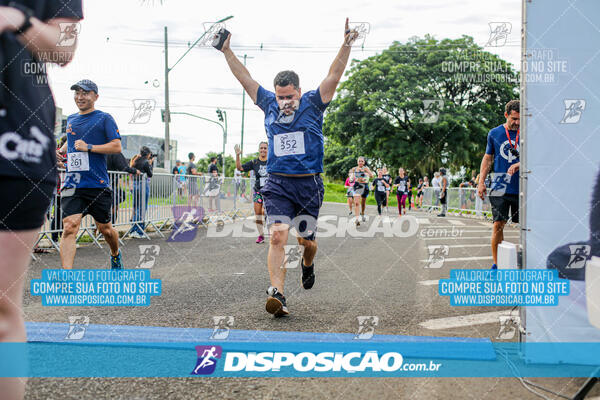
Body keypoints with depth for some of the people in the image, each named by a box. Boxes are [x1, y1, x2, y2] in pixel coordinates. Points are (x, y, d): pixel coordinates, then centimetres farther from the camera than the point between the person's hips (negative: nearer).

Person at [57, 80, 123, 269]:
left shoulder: (104, 118, -1)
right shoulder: (71, 119, 16)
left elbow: (117, 147, -10)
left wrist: (89, 147, -17)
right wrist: (60, 151, 15)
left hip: (98, 185, -3)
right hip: (72, 184, 3)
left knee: (104, 228, 10)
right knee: (69, 227, -15)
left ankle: (116, 254, 42)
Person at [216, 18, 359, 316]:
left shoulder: (313, 104, 1)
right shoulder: (269, 105, 7)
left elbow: (334, 76, -8)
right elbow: (244, 78, 9)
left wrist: (346, 46, -19)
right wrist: (227, 51, 3)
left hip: (309, 184, 0)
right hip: (277, 183, 1)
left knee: (306, 240, 10)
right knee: (277, 237, -15)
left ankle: (307, 265, 46)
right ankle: (277, 293, -22)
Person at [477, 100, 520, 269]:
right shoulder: (494, 133, 9)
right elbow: (488, 158, 16)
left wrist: (519, 165, -21)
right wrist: (481, 182, 8)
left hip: (522, 188, 0)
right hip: (500, 187, 0)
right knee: (498, 224, -5)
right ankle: (496, 264, 3)